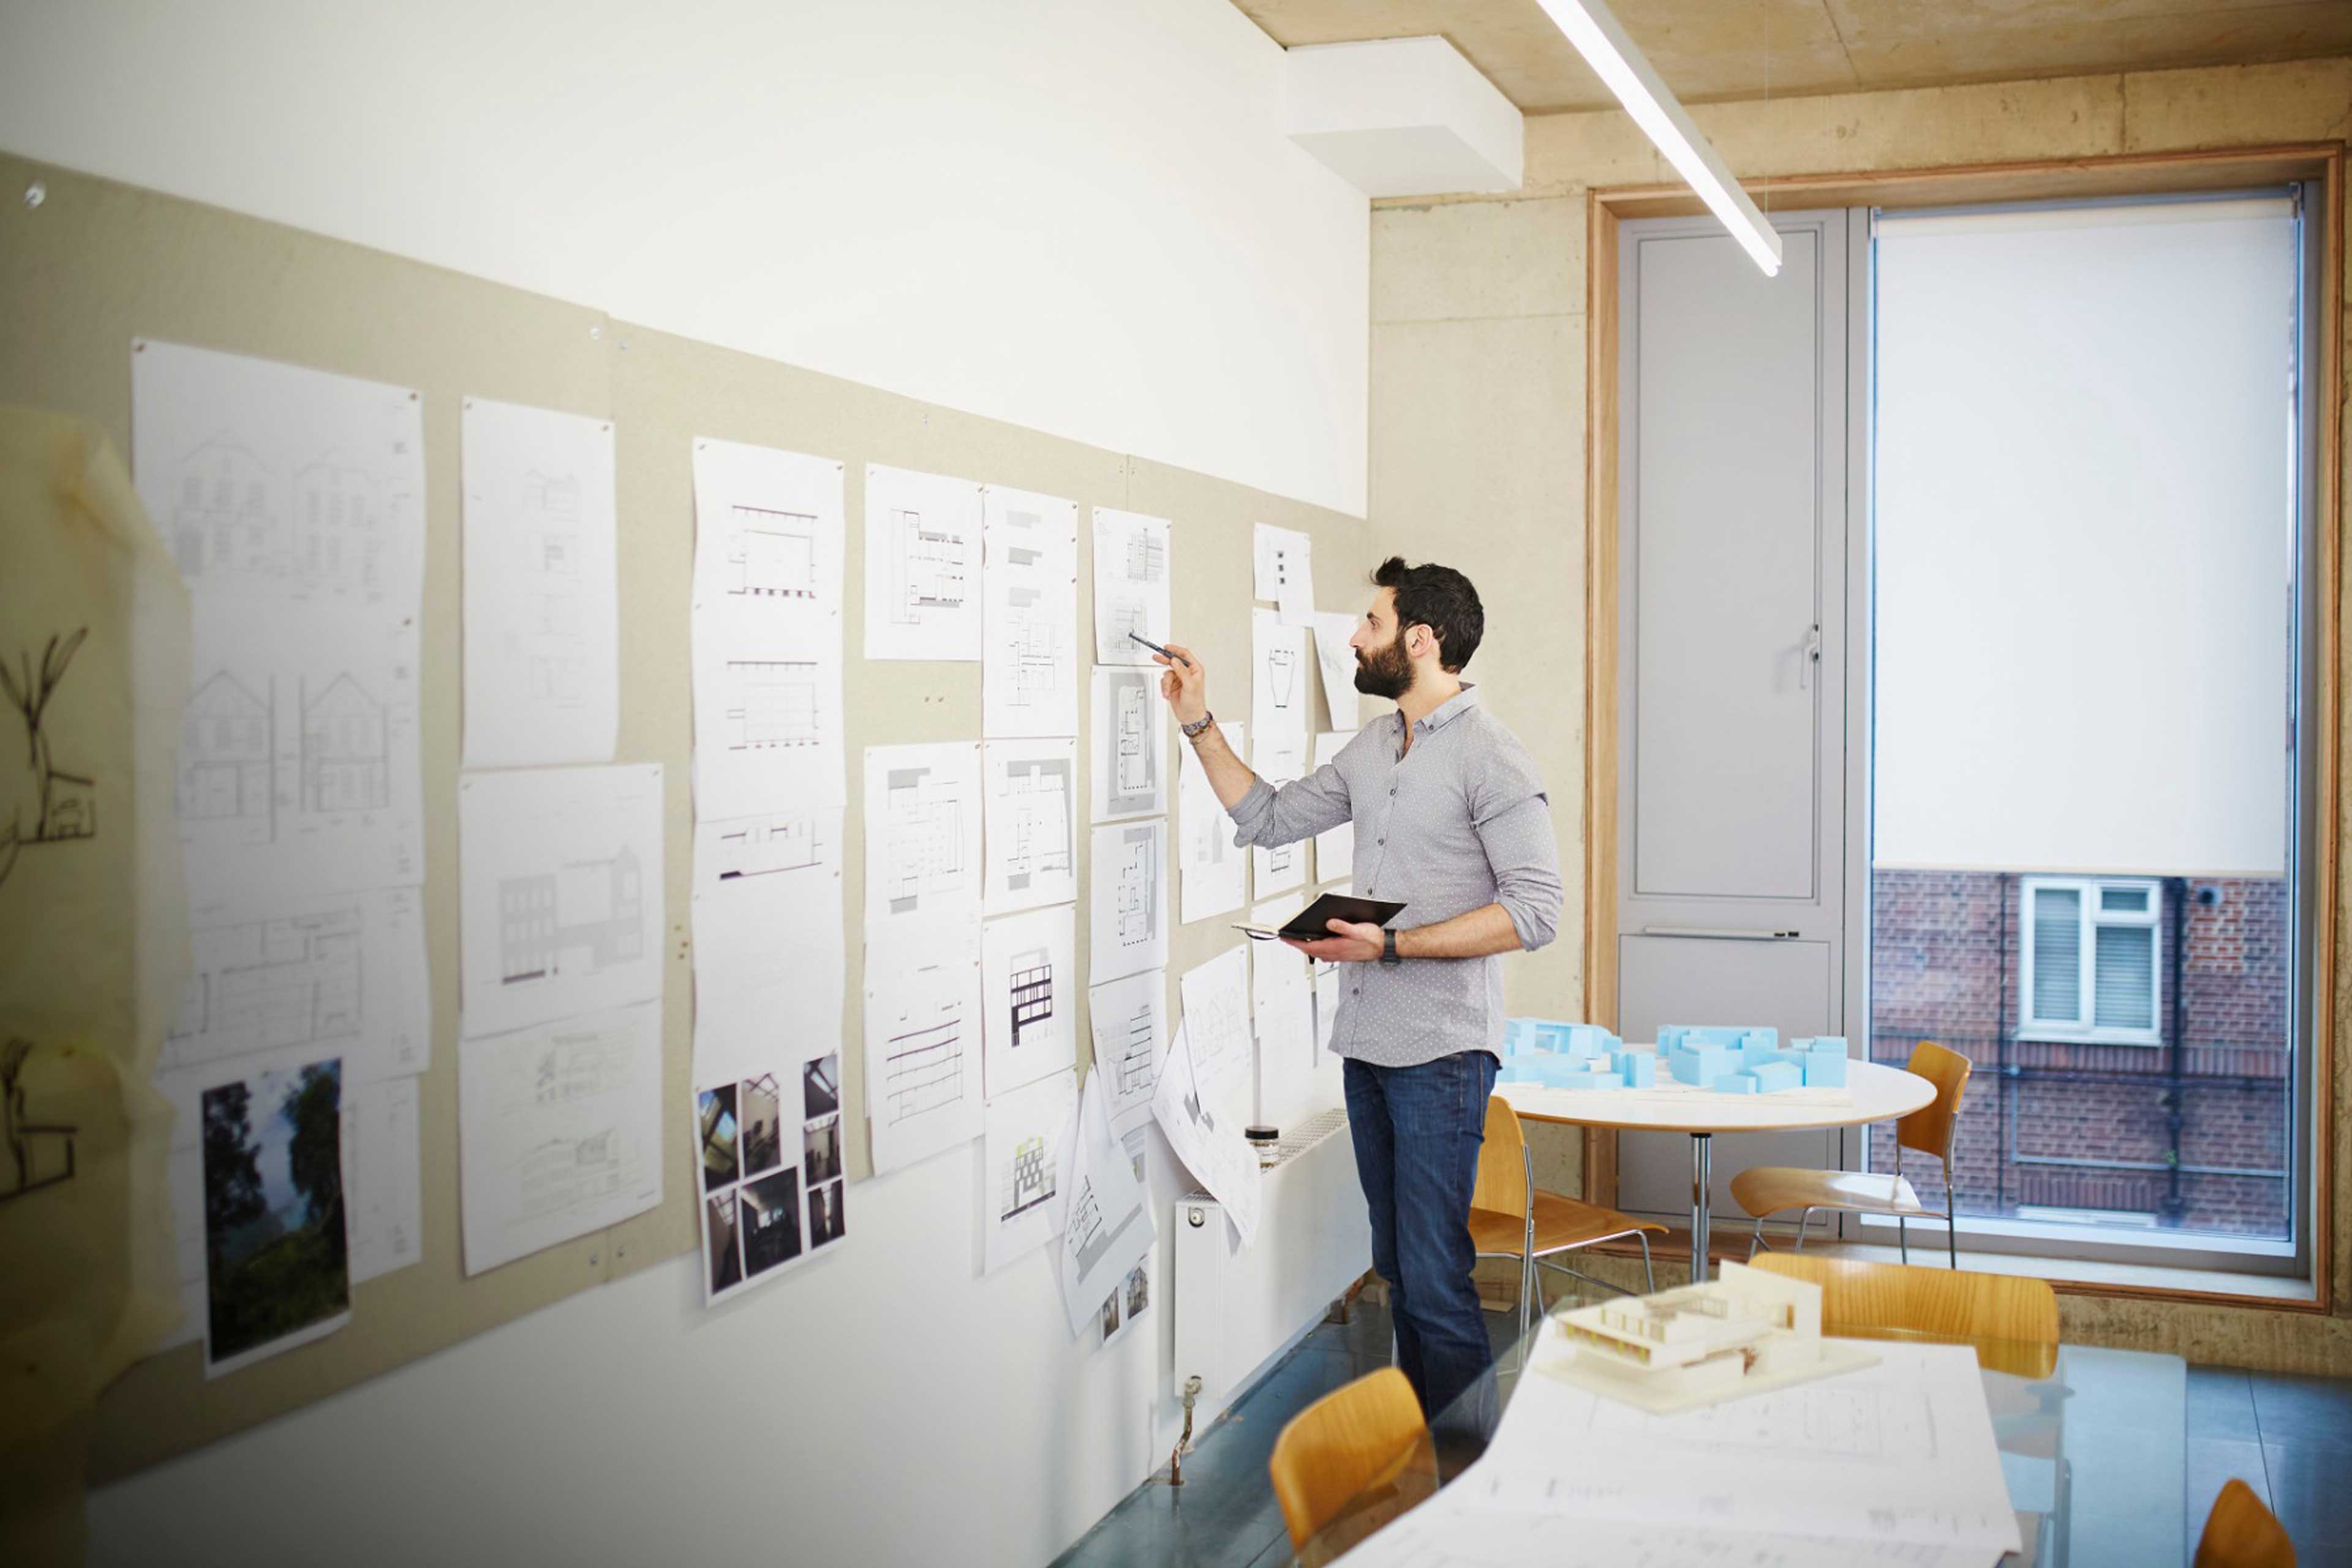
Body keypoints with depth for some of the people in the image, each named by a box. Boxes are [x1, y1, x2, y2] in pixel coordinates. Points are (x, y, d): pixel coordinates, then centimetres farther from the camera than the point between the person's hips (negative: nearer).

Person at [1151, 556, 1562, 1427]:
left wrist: (1393, 943, -21)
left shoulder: (1491, 758, -11)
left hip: (1440, 1051, -8)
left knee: (1433, 1277, -8)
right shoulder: (1373, 748, 15)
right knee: (1395, 1265, 15)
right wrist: (1198, 723, 16)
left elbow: (1534, 911, -18)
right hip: (1367, 1042, 8)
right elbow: (1269, 819, 23)